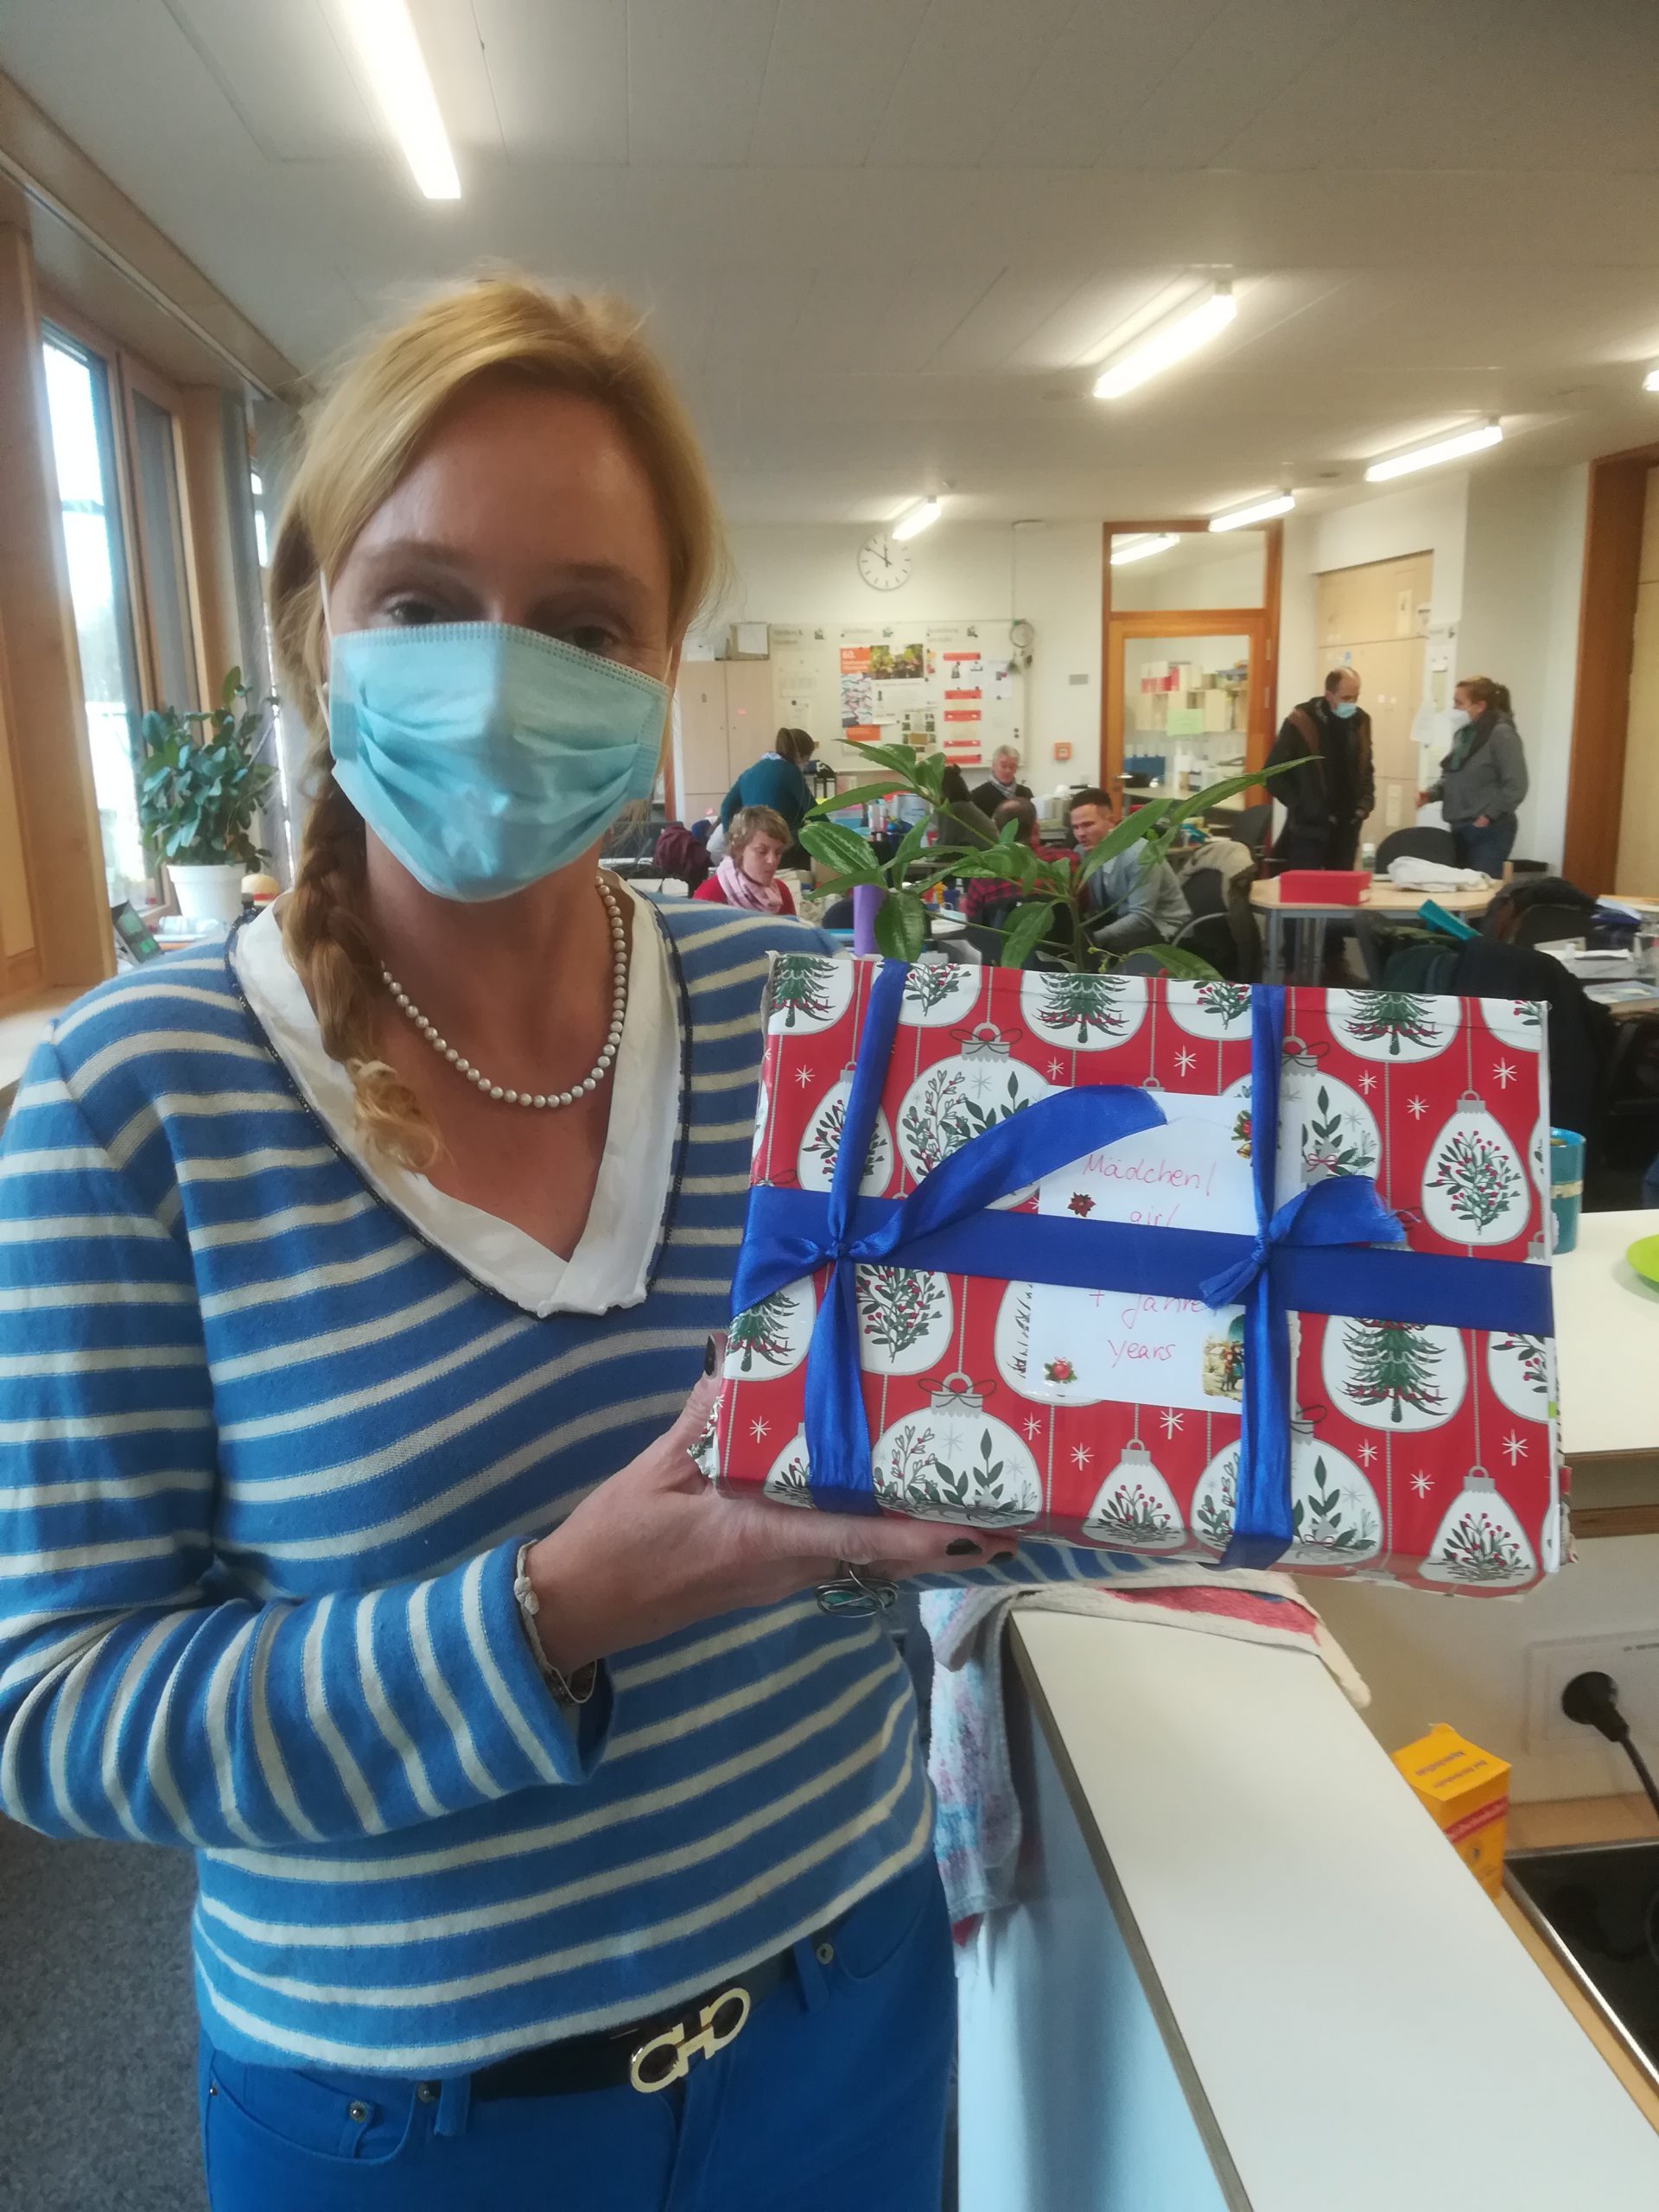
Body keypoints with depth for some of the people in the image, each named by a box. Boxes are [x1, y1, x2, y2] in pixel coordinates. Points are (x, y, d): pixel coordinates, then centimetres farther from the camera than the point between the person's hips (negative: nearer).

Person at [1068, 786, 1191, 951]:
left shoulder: (1139, 856, -24)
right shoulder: (1083, 852, -5)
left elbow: (1141, 918, -28)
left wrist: (1094, 939, -36)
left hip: (1161, 928, -6)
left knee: (1109, 946, -31)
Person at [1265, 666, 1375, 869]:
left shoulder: (1360, 720, 7)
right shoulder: (1301, 722, -9)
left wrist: (1365, 802, 5)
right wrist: (1300, 806, -11)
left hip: (1346, 828, 5)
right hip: (1309, 828, -5)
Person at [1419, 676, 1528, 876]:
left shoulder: (1502, 734, -11)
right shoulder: (1463, 732, 12)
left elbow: (1516, 787, -15)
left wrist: (1488, 816, -15)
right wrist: (1431, 793, 2)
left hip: (1489, 832, -8)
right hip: (1460, 829, 8)